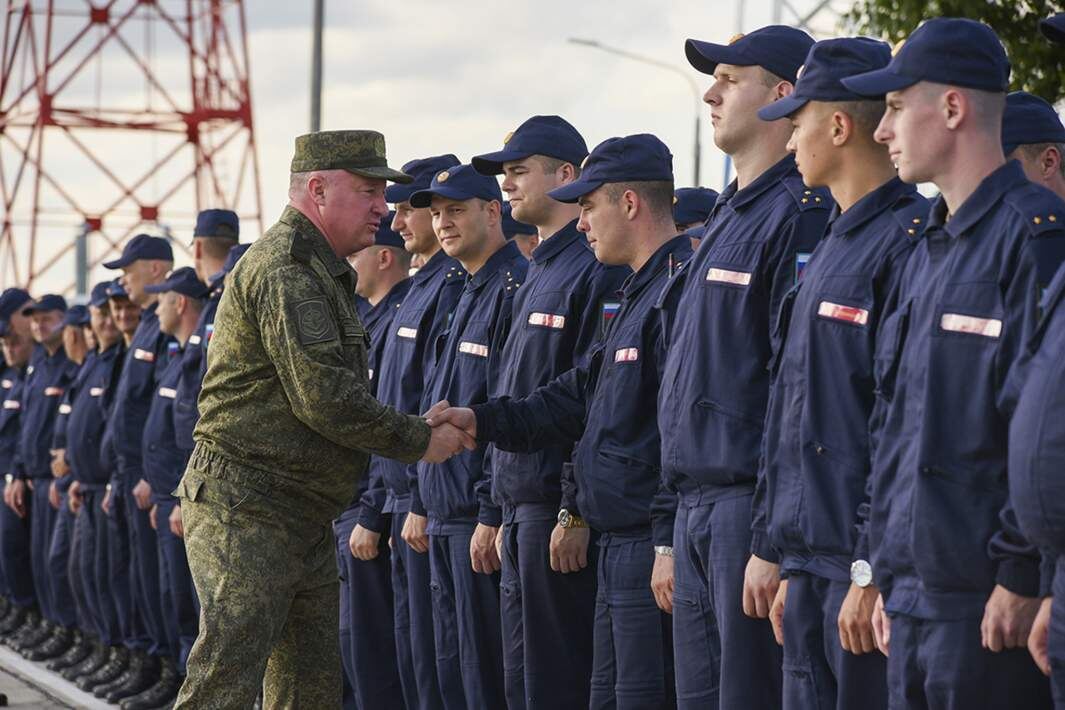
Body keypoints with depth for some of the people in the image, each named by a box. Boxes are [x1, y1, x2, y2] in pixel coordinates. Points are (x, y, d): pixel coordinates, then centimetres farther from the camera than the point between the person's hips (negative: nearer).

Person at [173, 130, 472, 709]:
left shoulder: (321, 271, 19)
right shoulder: (285, 271, -15)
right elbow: (326, 399, -22)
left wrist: (424, 426, 10)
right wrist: (419, 441, -11)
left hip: (303, 519, 11)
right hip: (246, 514, -11)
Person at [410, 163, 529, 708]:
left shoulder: (515, 289, -12)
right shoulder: (469, 296, 20)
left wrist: (493, 514, -22)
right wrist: (423, 505, 20)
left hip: (482, 516, -10)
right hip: (447, 515, 10)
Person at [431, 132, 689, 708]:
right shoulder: (639, 295, 20)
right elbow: (578, 396, 23)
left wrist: (670, 546, -24)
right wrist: (482, 420, 12)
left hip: (653, 549, -11)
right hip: (619, 548, 11)